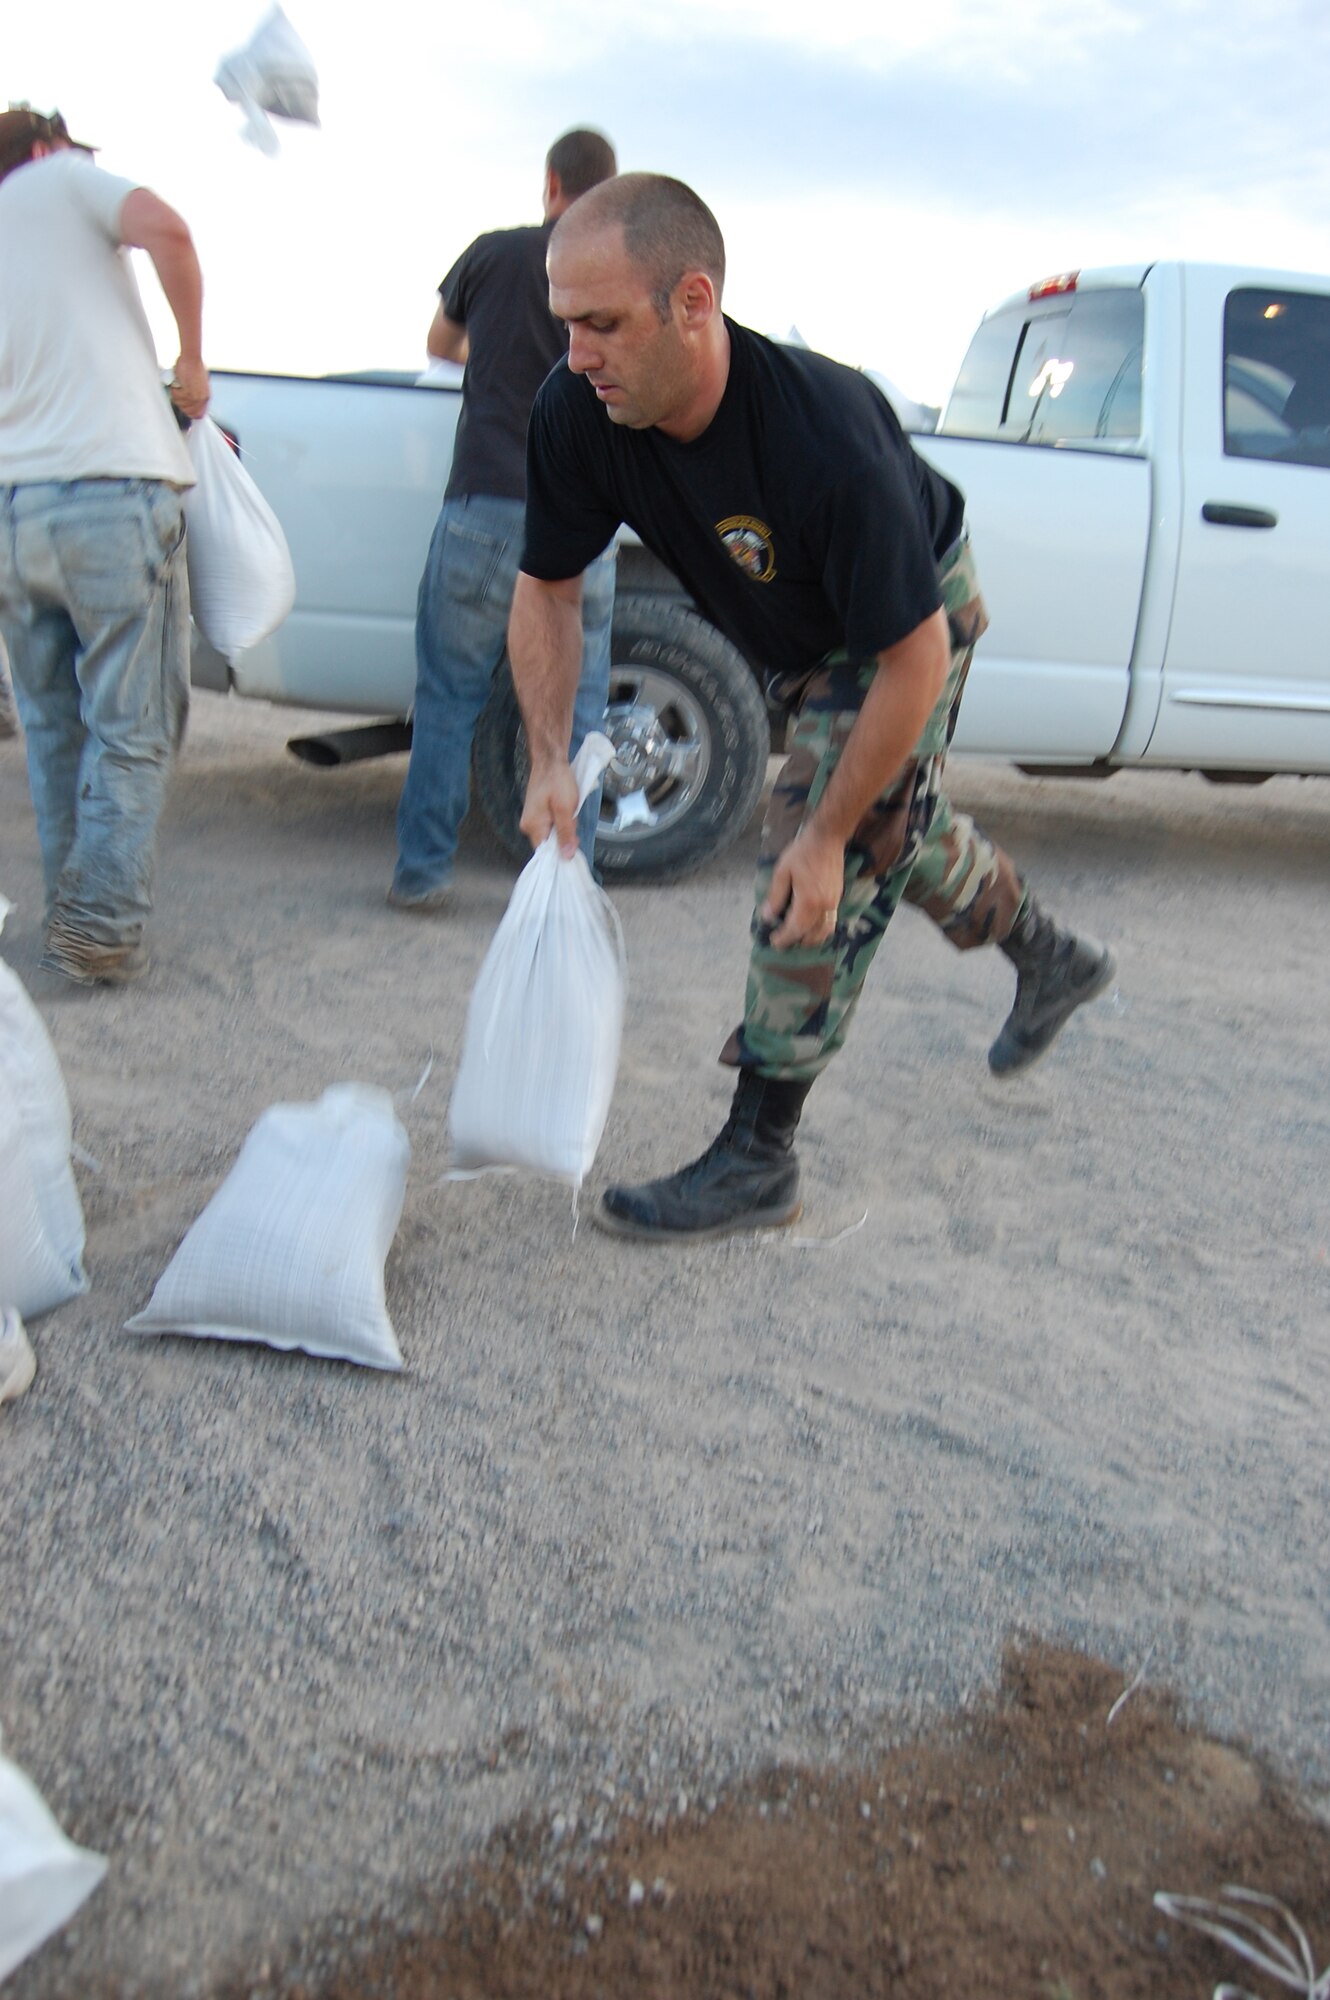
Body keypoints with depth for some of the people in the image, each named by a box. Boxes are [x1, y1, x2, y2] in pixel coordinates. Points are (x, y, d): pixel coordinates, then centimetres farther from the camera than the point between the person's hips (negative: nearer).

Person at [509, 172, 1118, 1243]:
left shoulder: (825, 436, -43)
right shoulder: (576, 415, -27)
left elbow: (914, 655, -34)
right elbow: (548, 587, -13)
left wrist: (827, 836, -31)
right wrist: (549, 760, -25)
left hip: (909, 617, -7)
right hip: (797, 631, 7)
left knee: (836, 857, -14)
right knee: (896, 823, 21)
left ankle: (758, 1158, -3)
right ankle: (1055, 962, 47)